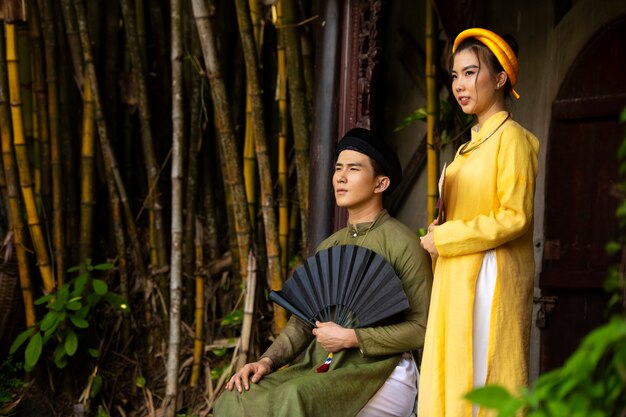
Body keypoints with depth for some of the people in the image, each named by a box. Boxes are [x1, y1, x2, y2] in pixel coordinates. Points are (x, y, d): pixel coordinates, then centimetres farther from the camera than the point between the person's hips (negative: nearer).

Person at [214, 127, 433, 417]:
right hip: (321, 369, 6)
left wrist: (350, 338, -14)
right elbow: (302, 322, 16)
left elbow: (422, 328, -9)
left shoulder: (403, 243, -4)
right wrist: (267, 361, -2)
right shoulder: (328, 247, 18)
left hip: (378, 375, -6)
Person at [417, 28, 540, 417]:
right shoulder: (474, 143, 18)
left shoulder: (511, 138, -8)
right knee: (451, 383, 6)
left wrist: (444, 238, -12)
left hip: (489, 281, -9)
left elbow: (514, 218, -15)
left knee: (483, 383, -7)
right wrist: (440, 234, 3)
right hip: (458, 282, 9)